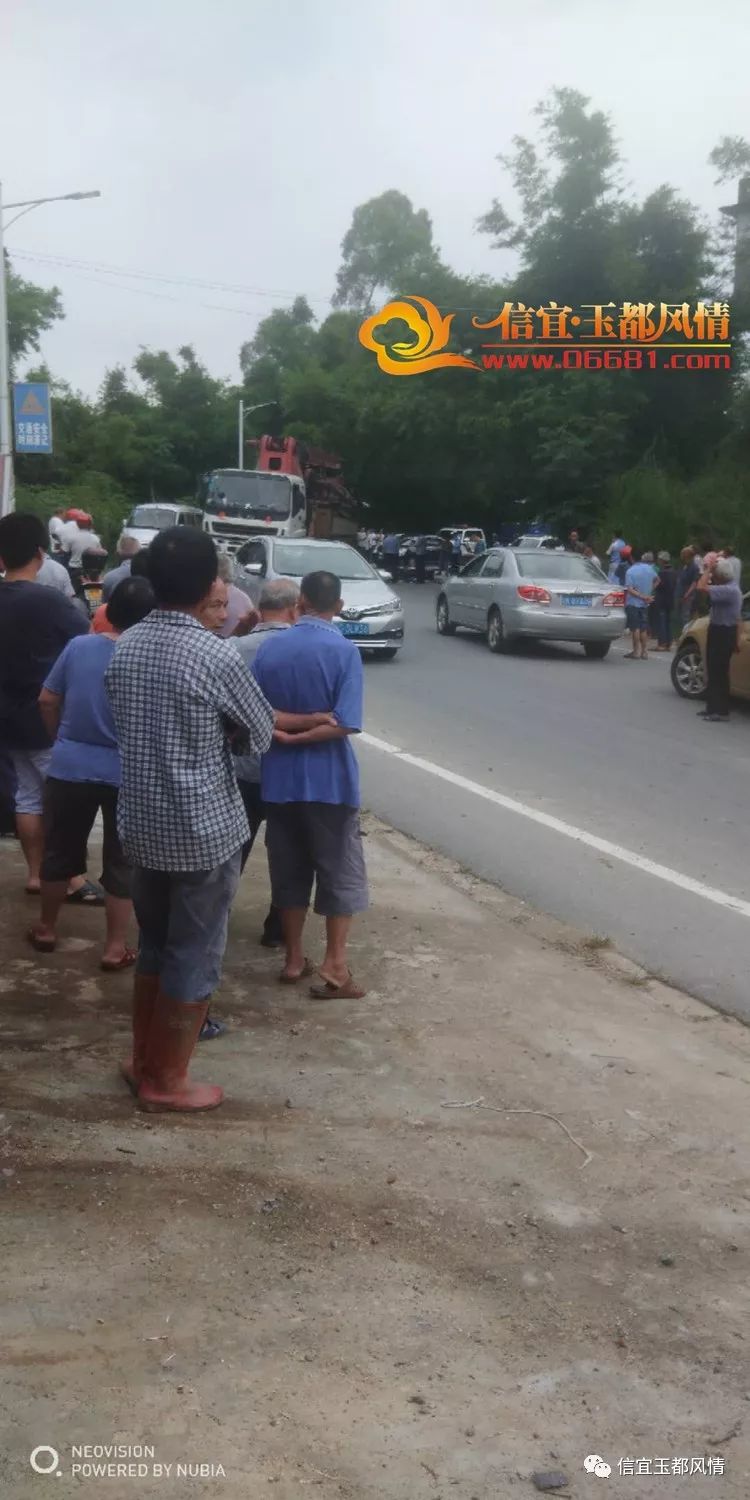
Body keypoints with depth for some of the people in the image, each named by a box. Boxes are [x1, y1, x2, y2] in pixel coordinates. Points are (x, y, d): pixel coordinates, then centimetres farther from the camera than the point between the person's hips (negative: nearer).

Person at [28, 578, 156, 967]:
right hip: (125, 773, -2)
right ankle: (115, 947, 16)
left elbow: (47, 702, 2)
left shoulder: (78, 646, -6)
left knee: (60, 851, 19)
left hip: (69, 766, 2)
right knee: (121, 862, 10)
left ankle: (46, 929, 34)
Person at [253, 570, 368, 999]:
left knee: (289, 870, 15)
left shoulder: (270, 647, 0)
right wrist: (294, 738, -14)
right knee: (341, 872, 6)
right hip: (329, 780, -4)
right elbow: (345, 723, -20)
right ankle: (334, 969, 5)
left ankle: (294, 959, 23)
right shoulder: (344, 650, -11)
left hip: (280, 778, 4)